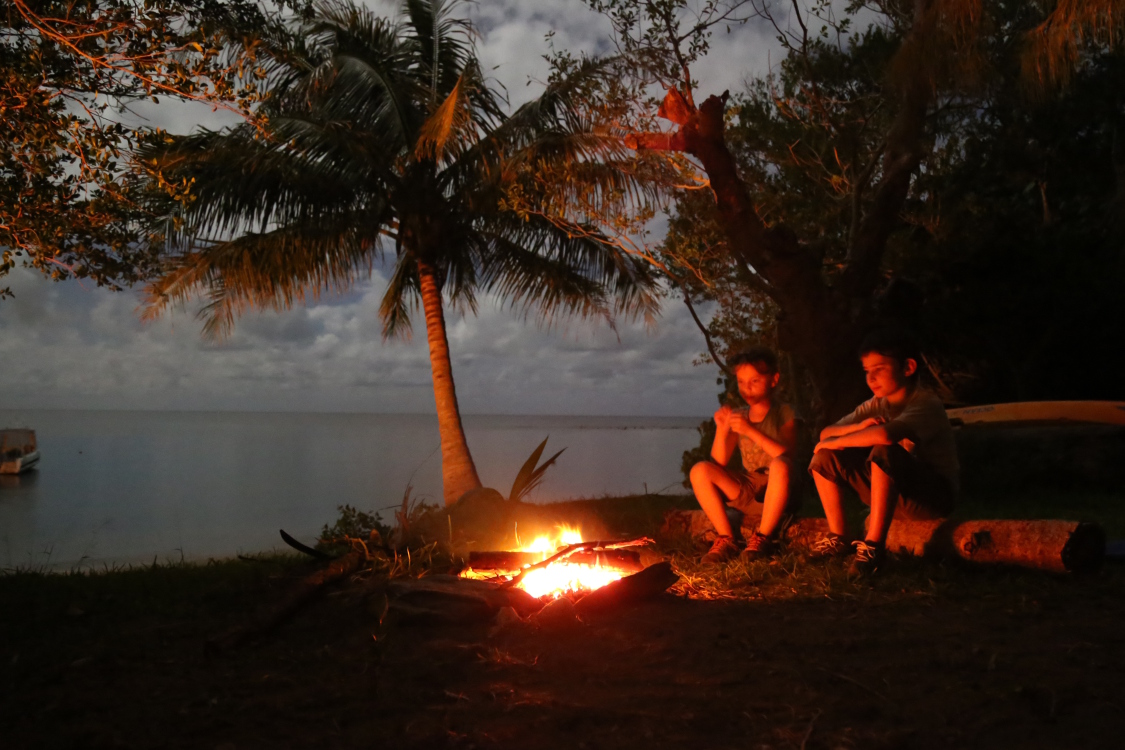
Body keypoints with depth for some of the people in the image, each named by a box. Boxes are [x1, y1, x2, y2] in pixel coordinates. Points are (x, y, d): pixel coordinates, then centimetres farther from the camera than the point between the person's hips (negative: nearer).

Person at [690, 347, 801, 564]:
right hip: (747, 493, 4)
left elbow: (785, 456, -20)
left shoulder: (783, 414, -3)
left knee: (780, 465, -37)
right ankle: (727, 539, -13)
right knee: (700, 471, -18)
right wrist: (721, 430, -18)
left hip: (778, 493, -4)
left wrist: (751, 430, -29)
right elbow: (720, 462, -1)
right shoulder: (738, 416, 7)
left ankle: (763, 538, -20)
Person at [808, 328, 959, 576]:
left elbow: (884, 434, -39)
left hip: (935, 496, -7)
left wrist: (837, 442, -23)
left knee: (884, 452, -36)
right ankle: (838, 537, 2)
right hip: (894, 494, 7)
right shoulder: (877, 405, 3)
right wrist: (860, 427, -22)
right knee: (825, 456, -5)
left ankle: (874, 545, -28)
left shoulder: (926, 404, -19)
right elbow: (826, 433, -1)